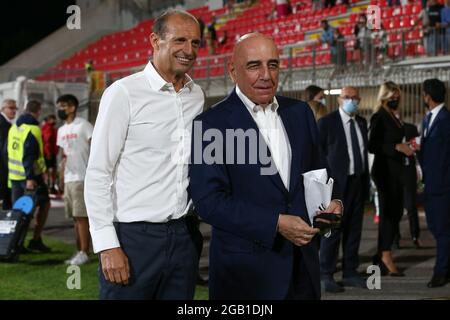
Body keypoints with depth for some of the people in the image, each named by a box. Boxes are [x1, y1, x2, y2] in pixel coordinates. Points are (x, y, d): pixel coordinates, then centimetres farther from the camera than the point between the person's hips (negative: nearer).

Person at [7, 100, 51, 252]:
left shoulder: (14, 127, 13)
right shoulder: (33, 129, -13)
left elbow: (8, 151, 19)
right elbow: (29, 155, -21)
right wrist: (30, 177, -25)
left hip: (14, 174, 8)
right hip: (29, 175, -8)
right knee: (44, 204, 5)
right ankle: (36, 240, 1)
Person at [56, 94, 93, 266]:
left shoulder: (83, 126, -7)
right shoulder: (61, 130, 17)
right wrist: (62, 177, 17)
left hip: (82, 178, -8)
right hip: (68, 179, 8)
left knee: (82, 216, -8)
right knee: (75, 217, 10)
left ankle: (84, 252, -4)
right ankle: (79, 251, 16)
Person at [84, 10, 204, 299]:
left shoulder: (197, 96, 9)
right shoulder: (124, 93, -8)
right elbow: (97, 174, -9)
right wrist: (107, 246, -14)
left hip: (183, 237, 5)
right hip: (133, 237, -5)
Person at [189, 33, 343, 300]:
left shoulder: (300, 112, 9)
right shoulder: (212, 124, -9)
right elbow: (209, 200, -15)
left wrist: (332, 202, -4)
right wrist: (276, 224, -20)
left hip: (304, 263, 5)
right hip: (245, 268, -5)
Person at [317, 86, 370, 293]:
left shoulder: (362, 123, 14)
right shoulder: (327, 122, -4)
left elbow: (364, 151, 18)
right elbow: (319, 154, -5)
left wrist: (366, 181, 13)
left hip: (358, 182, 6)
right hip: (337, 183, -6)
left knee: (354, 230, 9)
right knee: (333, 229, -6)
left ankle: (350, 273, 17)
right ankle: (326, 276, 0)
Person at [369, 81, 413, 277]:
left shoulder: (392, 118, 15)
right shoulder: (379, 118, -11)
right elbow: (373, 146, -18)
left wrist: (405, 149, 8)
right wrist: (397, 146, -22)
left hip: (395, 170, 9)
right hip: (384, 170, -9)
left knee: (395, 213, 11)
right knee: (388, 213, -6)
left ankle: (382, 255, 19)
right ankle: (386, 257, 0)